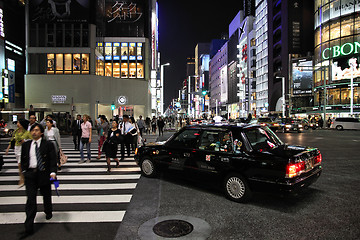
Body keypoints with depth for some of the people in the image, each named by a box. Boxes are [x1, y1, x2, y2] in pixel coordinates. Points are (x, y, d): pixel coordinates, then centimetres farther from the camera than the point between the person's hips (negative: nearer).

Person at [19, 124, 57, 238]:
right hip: (30, 174, 2)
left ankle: (48, 212, 46)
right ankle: (29, 228, 3)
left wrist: (53, 172, -18)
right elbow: (23, 159, 16)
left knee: (46, 196, 17)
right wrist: (24, 171, 6)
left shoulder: (48, 145, -4)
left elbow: (53, 160, -7)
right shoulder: (26, 145, 7)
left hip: (44, 174, -1)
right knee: (30, 200, -2)